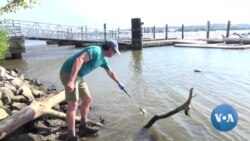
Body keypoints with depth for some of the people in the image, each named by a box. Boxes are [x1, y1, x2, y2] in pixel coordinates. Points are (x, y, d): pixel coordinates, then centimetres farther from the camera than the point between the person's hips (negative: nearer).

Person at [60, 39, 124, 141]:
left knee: (87, 99, 14)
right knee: (73, 104, -12)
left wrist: (119, 83, 42)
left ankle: (83, 126, 27)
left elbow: (110, 72, 30)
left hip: (79, 76, 10)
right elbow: (79, 60, -30)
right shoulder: (96, 50, -16)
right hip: (69, 74, -10)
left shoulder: (103, 59, 14)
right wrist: (71, 80, -37)